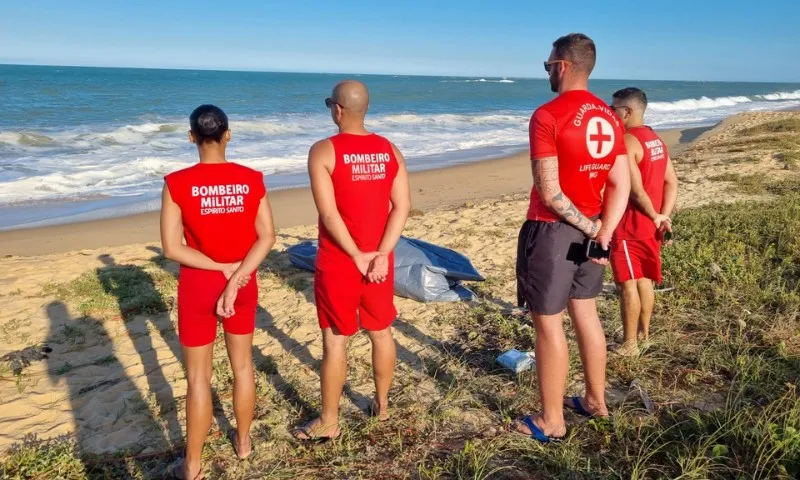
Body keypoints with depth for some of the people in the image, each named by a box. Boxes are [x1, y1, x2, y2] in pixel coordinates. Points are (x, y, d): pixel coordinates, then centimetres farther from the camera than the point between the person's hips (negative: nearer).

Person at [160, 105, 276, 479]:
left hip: (198, 285, -2)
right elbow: (266, 237, -10)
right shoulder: (252, 179, -7)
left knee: (199, 376, 9)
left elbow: (171, 248, -15)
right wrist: (235, 278, -13)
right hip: (244, 283, 3)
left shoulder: (177, 183, -13)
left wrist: (222, 268, -10)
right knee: (243, 365, 19)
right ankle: (243, 441, 37)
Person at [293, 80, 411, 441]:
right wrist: (381, 255, -9)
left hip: (338, 262, -4)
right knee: (382, 333, 17)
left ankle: (328, 422, 18)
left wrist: (358, 258, -13)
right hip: (379, 259, 5)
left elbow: (328, 213, -18)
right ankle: (382, 405, 34)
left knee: (335, 341, 6)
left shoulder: (323, 151, -12)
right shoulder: (389, 150, 2)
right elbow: (402, 206, -5)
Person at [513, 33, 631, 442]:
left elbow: (549, 193, -21)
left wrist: (590, 227, -11)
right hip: (589, 230, 8)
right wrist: (602, 232, -3)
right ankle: (596, 400, 35)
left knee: (548, 324, 3)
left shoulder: (547, 116, -17)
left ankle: (551, 421, 15)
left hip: (553, 230, -8)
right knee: (585, 314, 20)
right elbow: (621, 186, 3)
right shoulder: (609, 117, 7)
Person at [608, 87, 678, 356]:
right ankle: (643, 333, 29)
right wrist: (663, 217, 2)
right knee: (644, 281, 17)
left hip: (631, 226, -9)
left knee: (627, 284, 0)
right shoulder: (656, 140, 11)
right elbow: (672, 182, 9)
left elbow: (636, 190, -22)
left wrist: (655, 217, -9)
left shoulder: (626, 141, -17)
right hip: (650, 226, 9)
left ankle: (629, 344, 8)